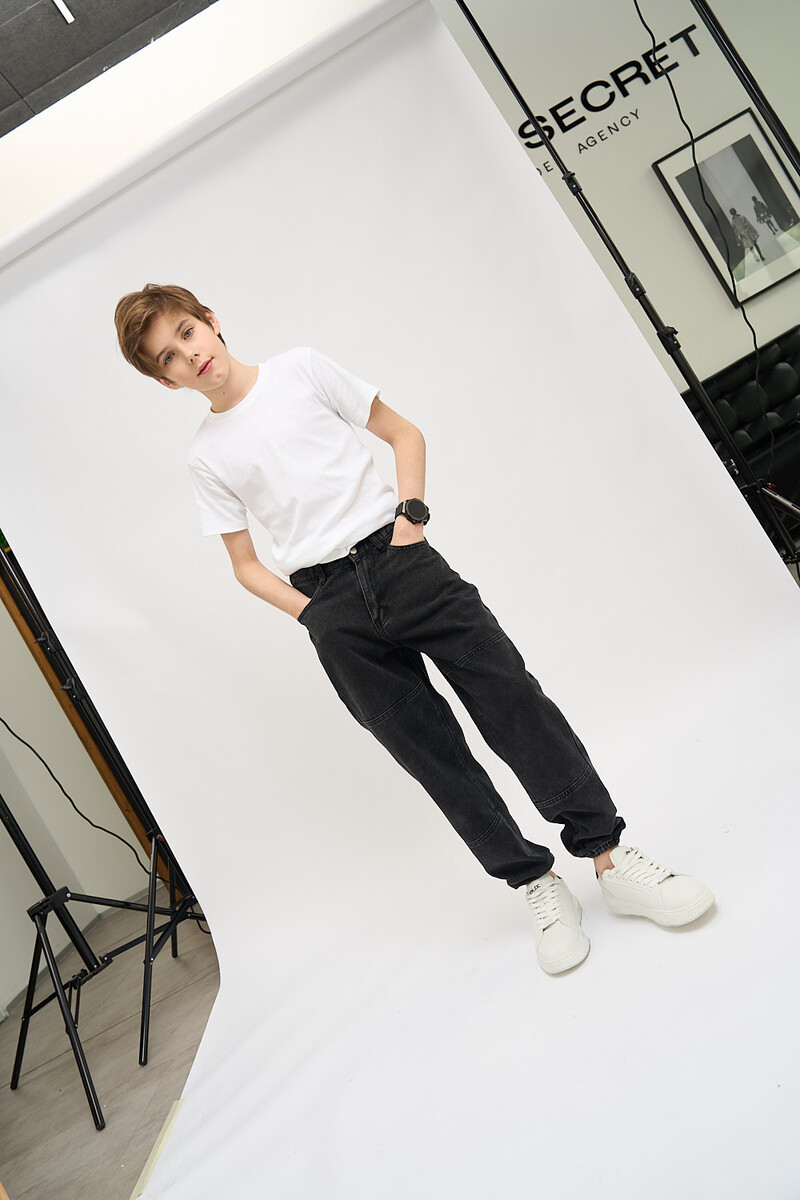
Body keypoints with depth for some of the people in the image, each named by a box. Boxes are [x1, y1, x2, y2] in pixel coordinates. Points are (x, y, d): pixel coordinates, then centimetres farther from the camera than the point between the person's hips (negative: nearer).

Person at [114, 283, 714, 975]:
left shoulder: (300, 369, 7)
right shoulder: (207, 454, 9)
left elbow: (404, 434, 11)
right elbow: (246, 564, 12)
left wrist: (411, 511, -4)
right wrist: (312, 613, -2)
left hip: (397, 557, 0)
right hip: (328, 600, 1)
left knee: (511, 697, -8)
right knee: (429, 750, 0)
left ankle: (609, 855, 2)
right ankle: (537, 883, 13)